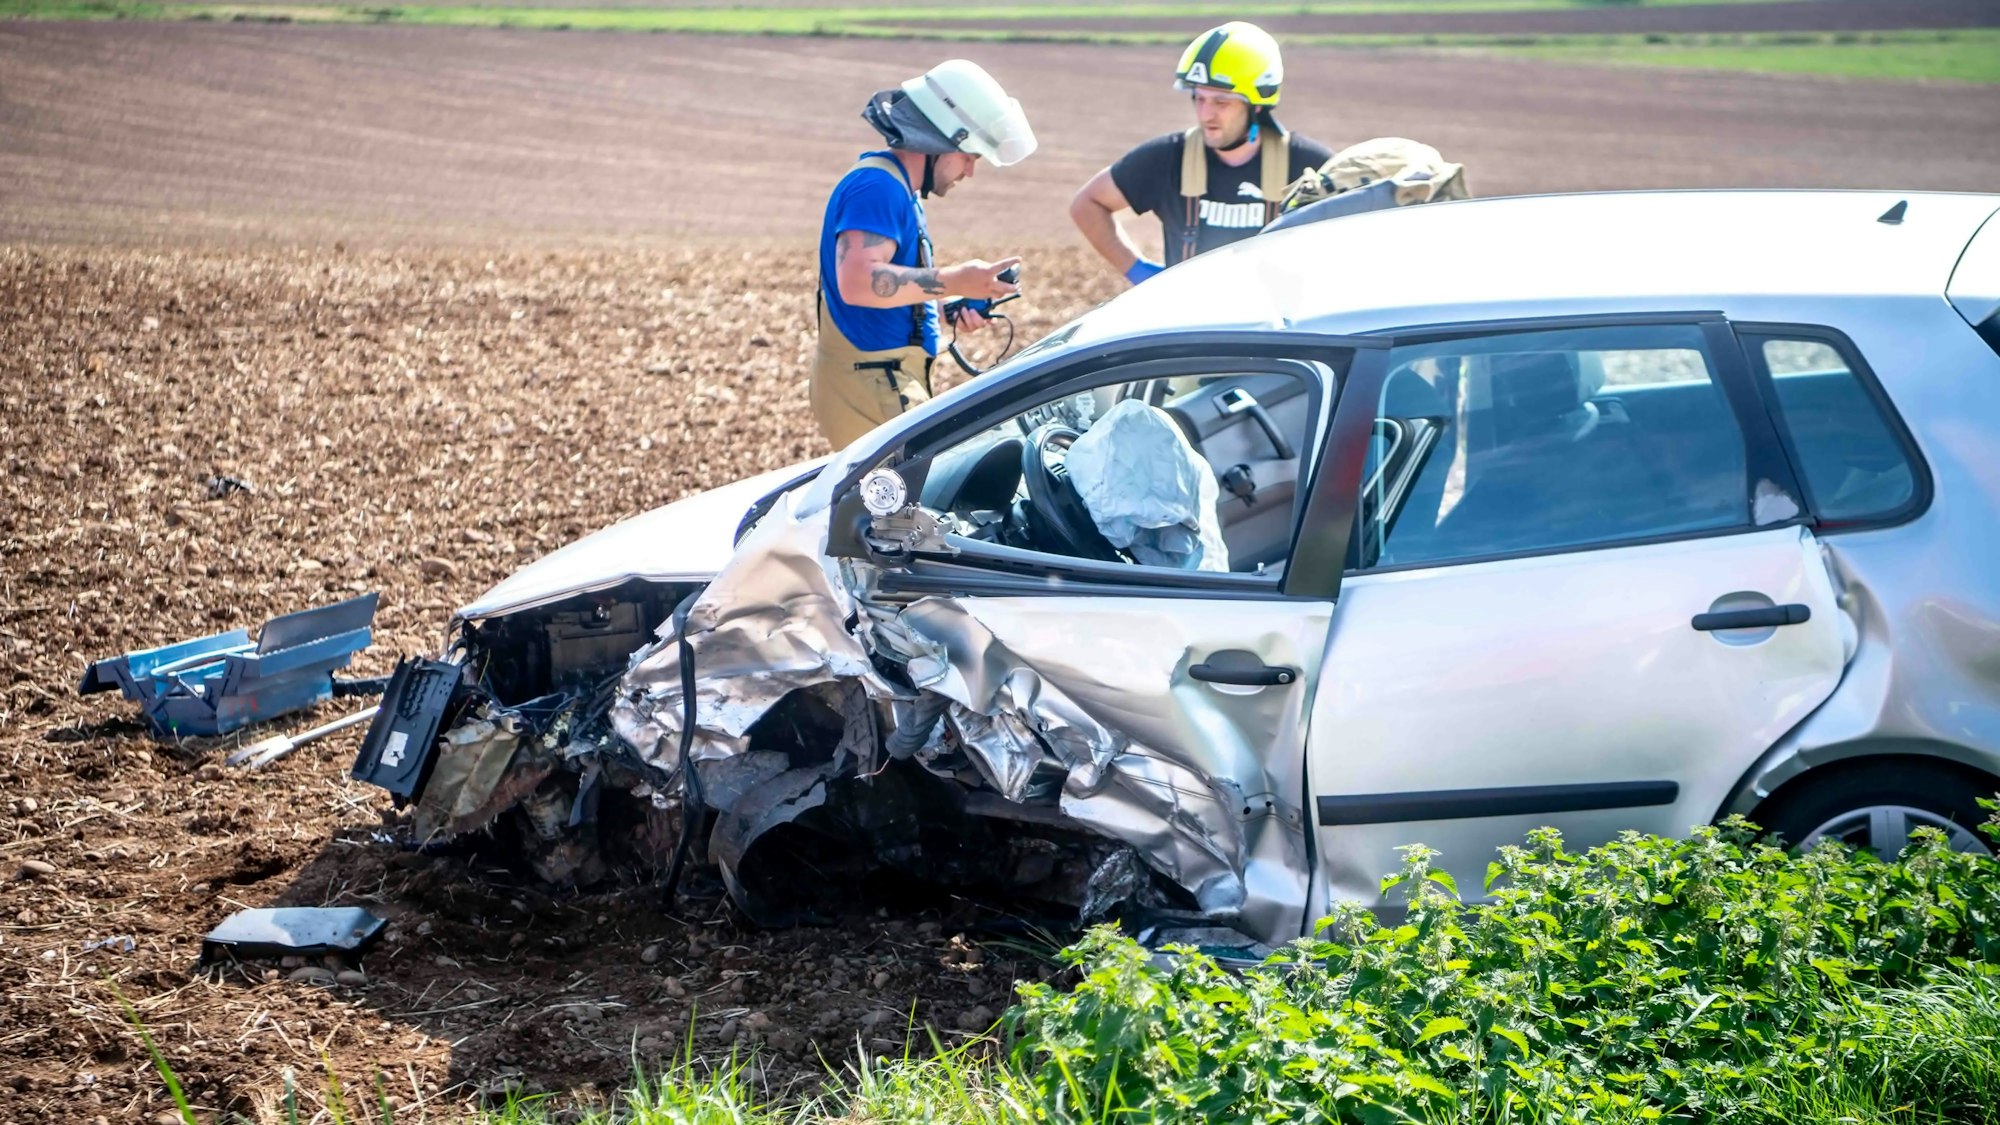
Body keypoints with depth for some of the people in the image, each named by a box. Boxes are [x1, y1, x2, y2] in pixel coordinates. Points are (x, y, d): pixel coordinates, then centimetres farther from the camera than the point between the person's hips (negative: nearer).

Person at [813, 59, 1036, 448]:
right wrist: (953, 281, -25)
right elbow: (857, 282, -29)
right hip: (869, 387, -10)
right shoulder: (877, 187, -15)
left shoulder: (899, 189, 18)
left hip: (892, 385, 10)